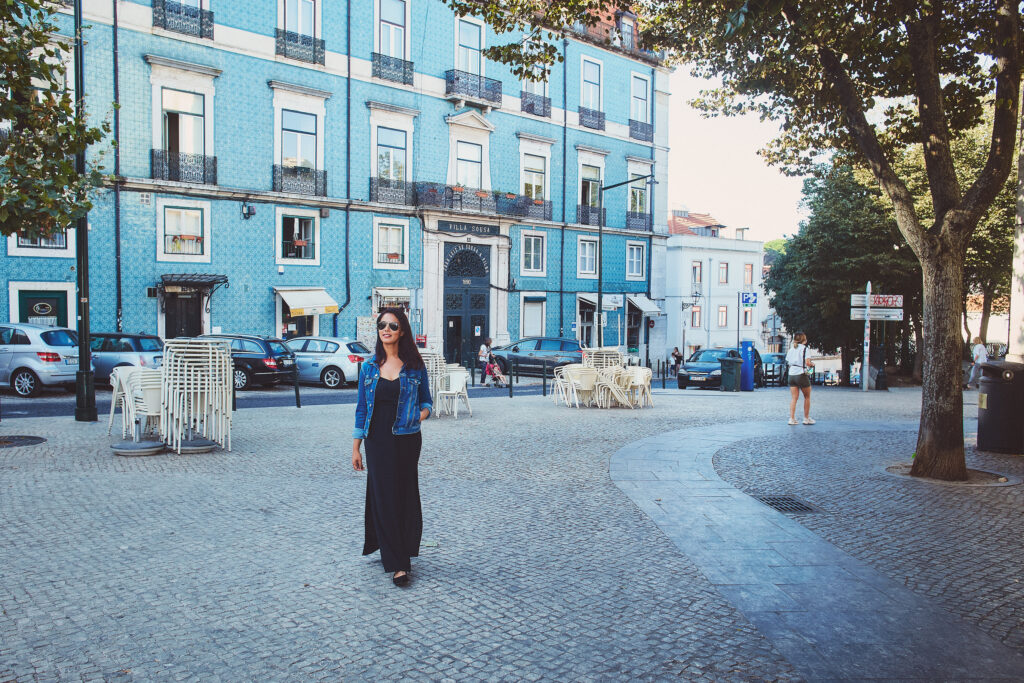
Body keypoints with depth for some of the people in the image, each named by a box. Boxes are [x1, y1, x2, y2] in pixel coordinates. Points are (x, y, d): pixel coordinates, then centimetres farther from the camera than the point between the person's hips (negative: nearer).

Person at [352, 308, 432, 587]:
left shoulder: (415, 366, 1)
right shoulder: (369, 368, 5)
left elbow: (426, 401, 10)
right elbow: (362, 408, 8)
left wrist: (421, 413, -14)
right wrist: (356, 448, 7)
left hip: (406, 441, -1)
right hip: (377, 441, 1)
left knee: (405, 497, 6)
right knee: (384, 498, 0)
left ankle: (401, 556, 24)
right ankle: (397, 563, 7)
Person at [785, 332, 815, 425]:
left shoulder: (790, 350, 11)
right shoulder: (804, 348, -6)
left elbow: (788, 363, 10)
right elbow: (807, 362, -13)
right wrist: (812, 364, 6)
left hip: (791, 375, 5)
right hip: (802, 374, -5)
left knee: (793, 398, 5)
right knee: (807, 397, 10)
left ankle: (792, 418, -2)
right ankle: (806, 418, 14)